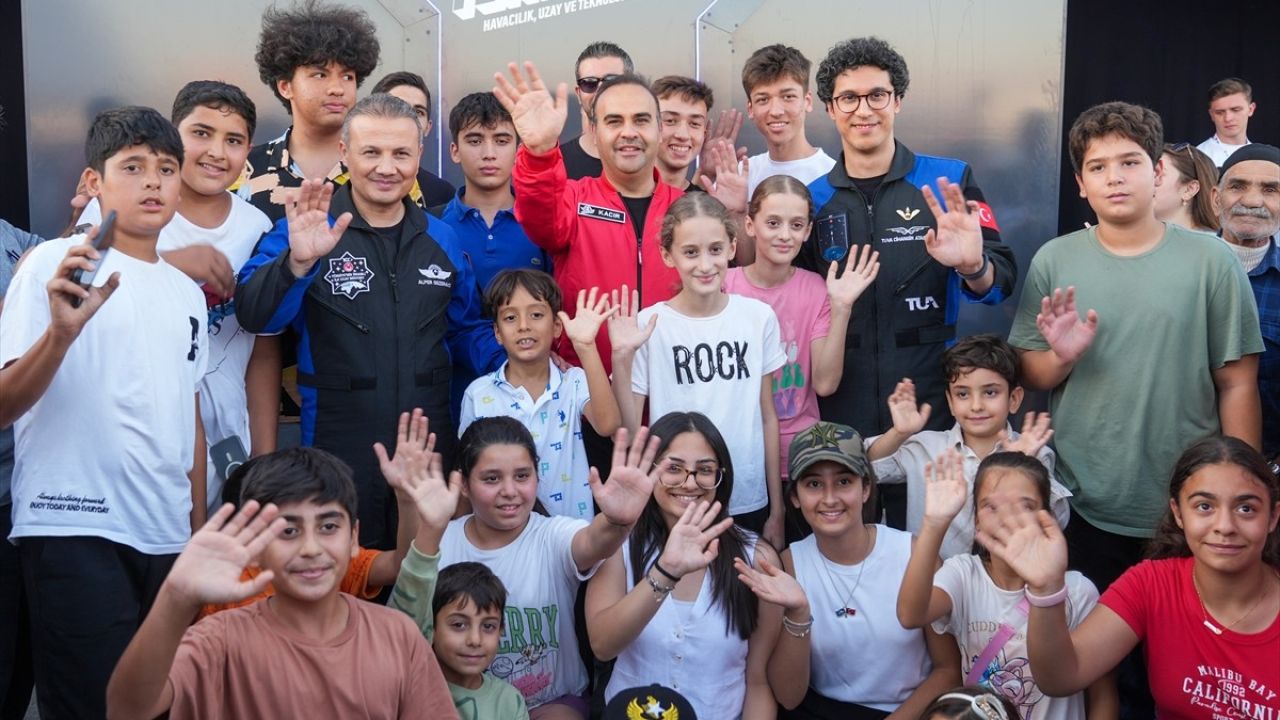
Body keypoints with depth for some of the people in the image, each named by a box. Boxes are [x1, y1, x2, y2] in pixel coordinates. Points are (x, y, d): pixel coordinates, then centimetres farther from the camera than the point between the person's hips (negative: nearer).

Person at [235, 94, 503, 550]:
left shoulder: (441, 240, 8)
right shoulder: (308, 231, -4)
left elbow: (465, 330, 18)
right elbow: (254, 316, -19)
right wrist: (297, 262, -38)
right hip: (338, 453, -3)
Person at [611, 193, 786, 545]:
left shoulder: (759, 317, -3)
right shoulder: (648, 325, -10)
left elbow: (768, 416, 4)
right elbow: (628, 430, -9)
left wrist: (776, 510, 6)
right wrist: (621, 358, -21)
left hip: (750, 505, 2)